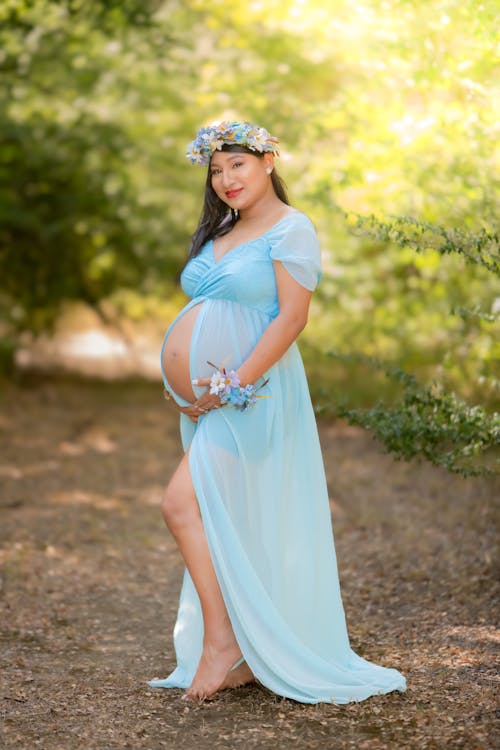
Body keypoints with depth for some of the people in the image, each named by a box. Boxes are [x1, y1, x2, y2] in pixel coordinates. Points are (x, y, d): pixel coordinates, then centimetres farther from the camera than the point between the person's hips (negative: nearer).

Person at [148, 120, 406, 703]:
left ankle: (220, 643, -7)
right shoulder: (219, 232, 18)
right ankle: (245, 657, 15)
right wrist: (186, 383, 10)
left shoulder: (290, 229, -7)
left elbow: (292, 317, -15)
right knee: (219, 523, 8)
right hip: (212, 396, 8)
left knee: (183, 505, -16)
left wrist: (235, 385, -18)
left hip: (251, 394, -8)